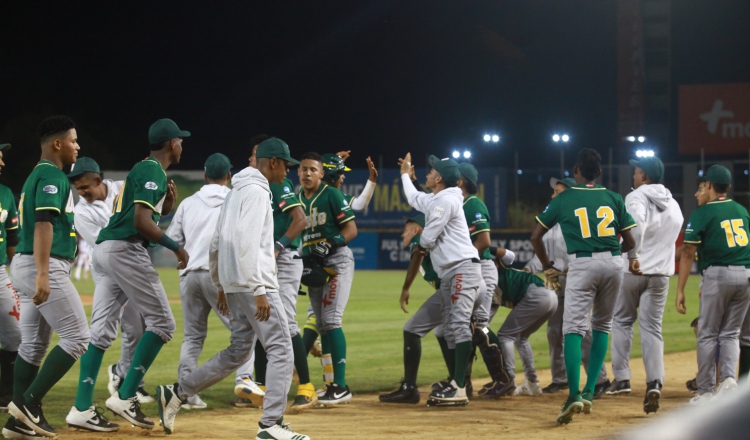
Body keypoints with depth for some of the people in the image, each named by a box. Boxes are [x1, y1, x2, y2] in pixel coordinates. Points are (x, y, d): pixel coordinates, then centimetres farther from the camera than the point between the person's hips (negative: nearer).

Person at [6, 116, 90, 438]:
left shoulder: (37, 175, 20)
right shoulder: (53, 176, -11)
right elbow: (43, 223, -22)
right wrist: (42, 275, -30)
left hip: (25, 266, 10)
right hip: (44, 267, -10)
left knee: (34, 344, 10)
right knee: (77, 338, -7)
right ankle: (29, 403, -10)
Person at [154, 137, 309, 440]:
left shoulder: (235, 193, 19)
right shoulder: (256, 192, -11)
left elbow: (216, 244, 22)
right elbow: (246, 244, -21)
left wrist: (220, 285, 26)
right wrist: (259, 292, -23)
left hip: (232, 286, 10)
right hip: (253, 283, -10)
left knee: (238, 352, 16)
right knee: (281, 349, -8)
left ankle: (177, 393, 14)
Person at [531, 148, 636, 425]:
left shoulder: (563, 200, 6)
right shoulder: (613, 199, 10)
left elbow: (536, 237, 7)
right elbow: (629, 242, 10)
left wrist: (547, 267, 20)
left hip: (582, 264, -3)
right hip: (613, 263, 3)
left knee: (573, 328, -7)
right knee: (602, 326, 17)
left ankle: (574, 394, -24)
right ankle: (589, 391, 10)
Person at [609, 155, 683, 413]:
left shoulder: (637, 197, -9)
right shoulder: (673, 205, 14)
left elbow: (636, 223, -28)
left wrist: (633, 256, -29)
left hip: (633, 270, -4)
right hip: (661, 273, 5)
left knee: (622, 321, 13)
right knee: (652, 328, 4)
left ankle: (622, 377, 11)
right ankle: (655, 381, -14)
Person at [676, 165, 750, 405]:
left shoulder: (702, 213, -3)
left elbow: (688, 252, -7)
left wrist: (680, 291, -7)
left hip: (718, 274, -5)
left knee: (708, 334, 5)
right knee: (730, 333, 14)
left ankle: (706, 391, 4)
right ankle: (729, 378, -7)